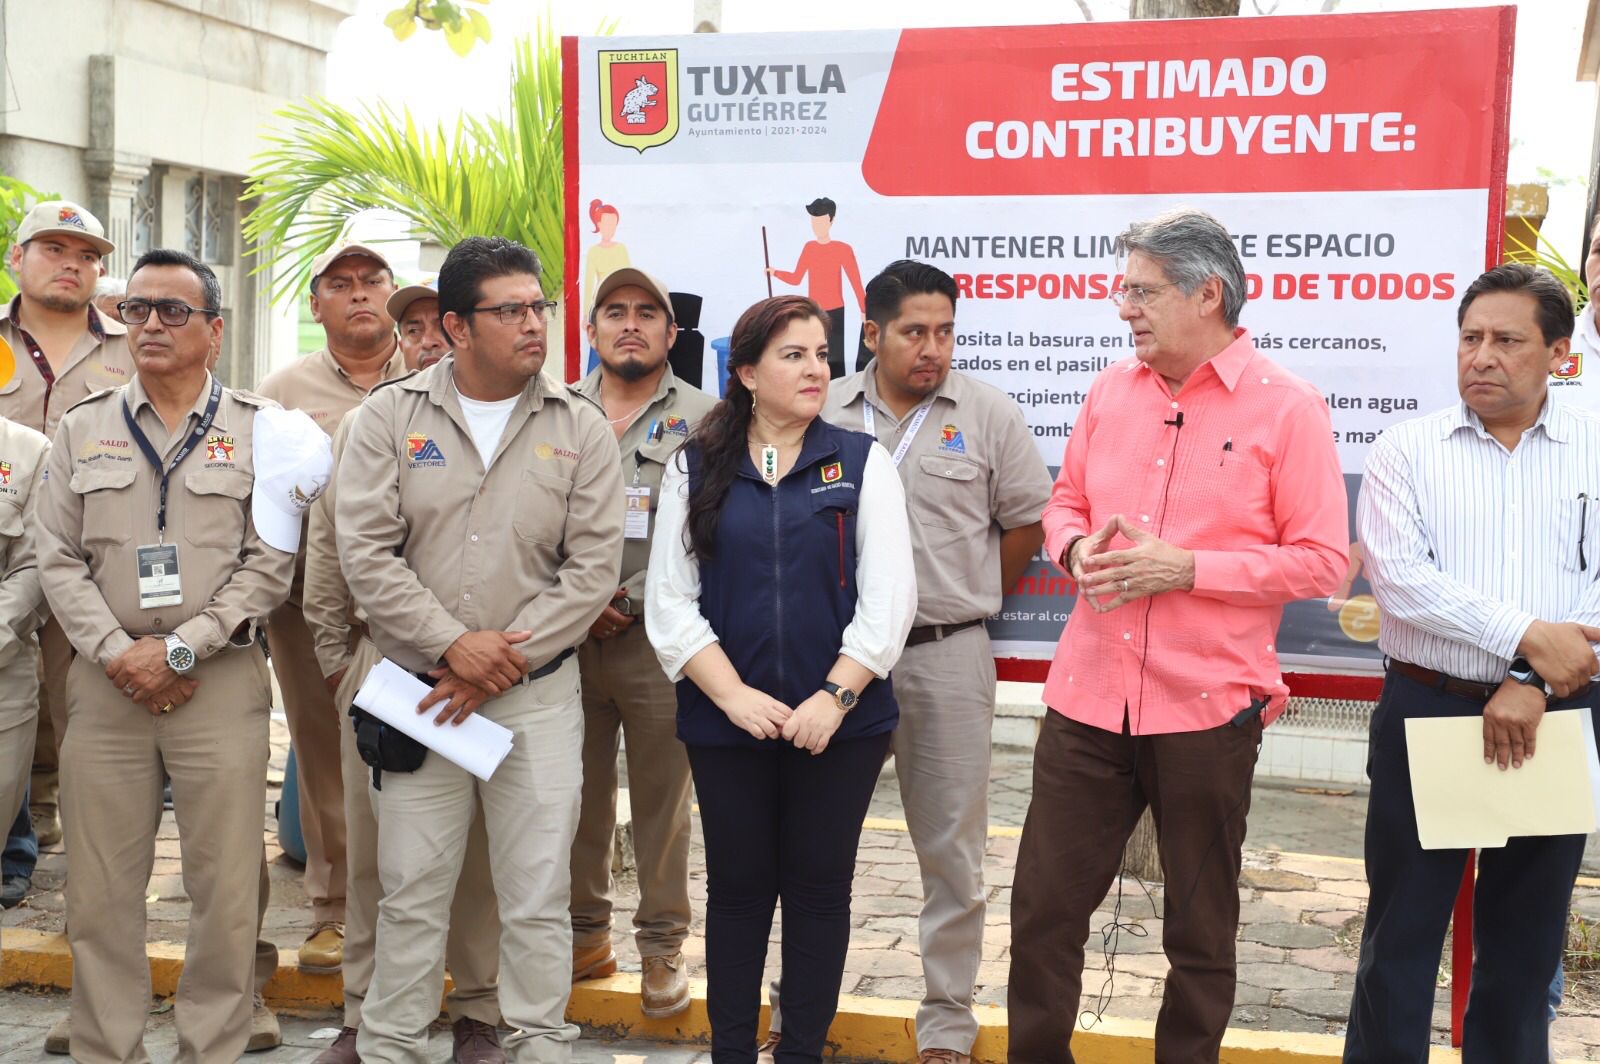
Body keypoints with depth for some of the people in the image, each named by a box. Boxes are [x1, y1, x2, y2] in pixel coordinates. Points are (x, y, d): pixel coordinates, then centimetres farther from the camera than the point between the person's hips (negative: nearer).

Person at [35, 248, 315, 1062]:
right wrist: (117, 655, -8)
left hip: (222, 683, -2)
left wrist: (180, 648, -10)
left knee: (225, 890, 0)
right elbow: (59, 560, 6)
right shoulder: (82, 430, 11)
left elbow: (270, 563, -2)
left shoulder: (257, 428, 3)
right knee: (100, 893, 6)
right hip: (106, 683, 2)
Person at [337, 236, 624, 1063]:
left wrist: (505, 662, -10)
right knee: (411, 893, 8)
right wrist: (454, 644, -13)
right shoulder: (390, 417, 1)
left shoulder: (579, 429, 1)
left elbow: (593, 567, -3)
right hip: (420, 690, 0)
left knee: (538, 896, 5)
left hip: (539, 695, 0)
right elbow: (366, 551, -5)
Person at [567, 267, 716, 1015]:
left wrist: (630, 601, -12)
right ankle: (586, 935, 23)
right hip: (566, 637, 3)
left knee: (661, 800, 4)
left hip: (656, 639, -2)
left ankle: (662, 946, 15)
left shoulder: (702, 418, 2)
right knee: (578, 794, 9)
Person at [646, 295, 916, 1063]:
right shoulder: (695, 470, 4)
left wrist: (835, 697, -14)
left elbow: (888, 595, -5)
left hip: (839, 722, 0)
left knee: (819, 888, 8)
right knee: (737, 887, 10)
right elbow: (670, 600, -1)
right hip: (726, 721, 1)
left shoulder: (862, 462, 2)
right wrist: (734, 695, -11)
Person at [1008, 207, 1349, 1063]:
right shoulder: (1111, 390, 9)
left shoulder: (1287, 408, -7)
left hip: (1208, 706, -4)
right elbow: (1064, 503, 19)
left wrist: (1186, 567, -17)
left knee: (1200, 928, 11)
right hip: (1088, 696, 4)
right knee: (1043, 905, 8)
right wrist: (1077, 549, -5)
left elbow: (1323, 561, -9)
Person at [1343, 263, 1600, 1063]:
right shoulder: (1407, 450, 1)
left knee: (1526, 936, 13)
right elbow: (1400, 577, -12)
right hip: (1426, 713, -1)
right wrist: (1525, 635, -17)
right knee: (1401, 927, 6)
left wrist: (1533, 684, -15)